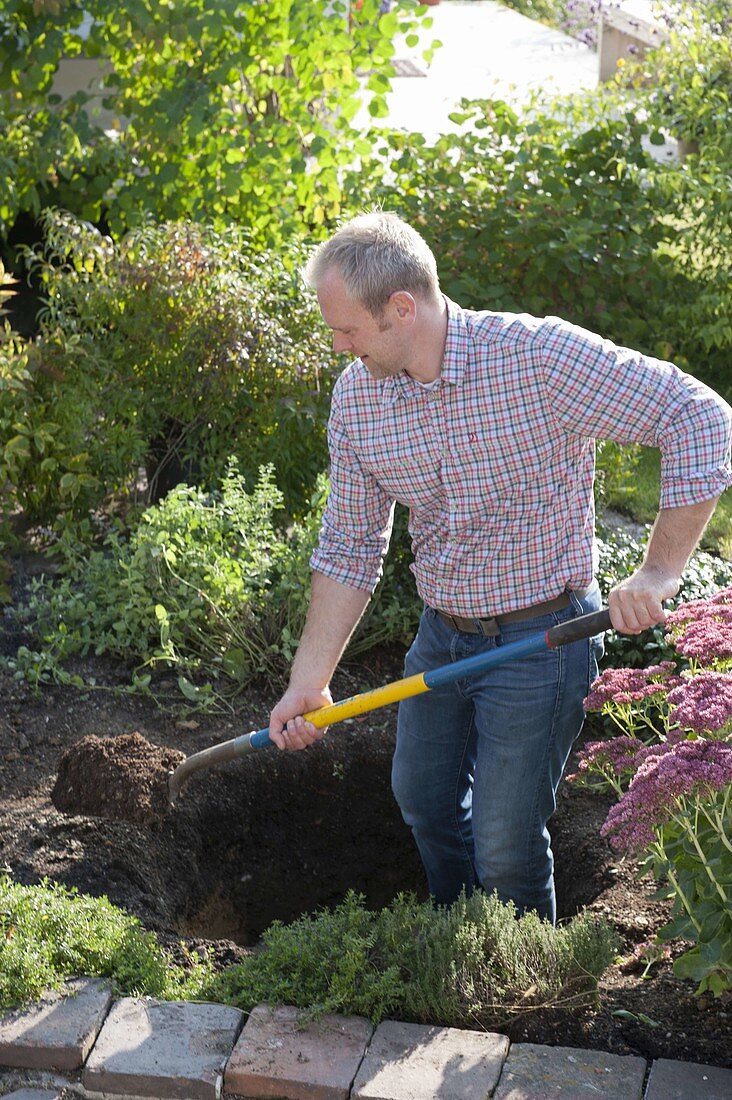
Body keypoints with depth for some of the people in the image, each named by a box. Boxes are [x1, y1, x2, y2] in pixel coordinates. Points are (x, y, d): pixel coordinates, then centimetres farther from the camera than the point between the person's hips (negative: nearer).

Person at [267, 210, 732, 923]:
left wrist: (660, 572, -25)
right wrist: (310, 680, -1)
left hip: (541, 638, -6)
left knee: (505, 846, 1)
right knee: (422, 797, 23)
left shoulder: (541, 356, -24)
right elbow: (350, 546, 3)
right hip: (442, 633, 6)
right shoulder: (356, 397, -6)